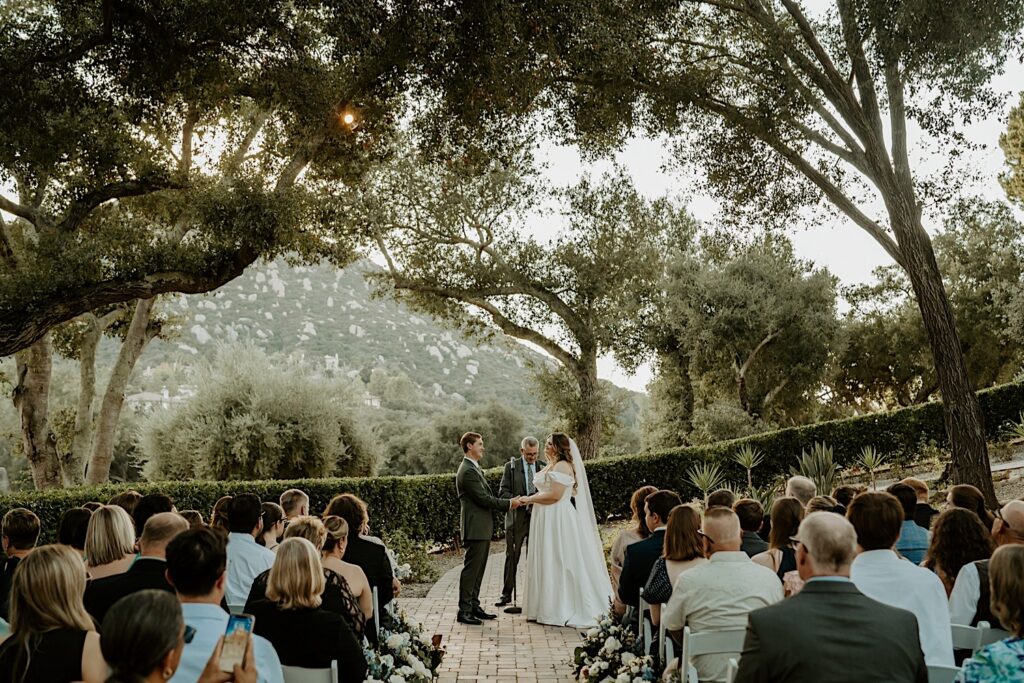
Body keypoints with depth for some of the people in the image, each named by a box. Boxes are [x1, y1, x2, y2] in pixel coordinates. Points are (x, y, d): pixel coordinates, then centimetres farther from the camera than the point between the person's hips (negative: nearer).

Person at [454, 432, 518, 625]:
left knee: (478, 569, 14)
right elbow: (483, 499, -20)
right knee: (471, 569, -5)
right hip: (476, 527, -10)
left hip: (482, 528, 10)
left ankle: (474, 606, 22)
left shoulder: (475, 468, 16)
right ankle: (464, 611, 1)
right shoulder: (468, 471, -18)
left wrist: (507, 503, 10)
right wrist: (508, 504, -11)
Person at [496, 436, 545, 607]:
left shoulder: (544, 467, 6)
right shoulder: (511, 466, 1)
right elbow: (502, 492, -3)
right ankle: (506, 594, 12)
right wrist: (516, 500, -20)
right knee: (512, 557, 3)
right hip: (516, 518, -1)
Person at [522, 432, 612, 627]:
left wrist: (531, 499, -12)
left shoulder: (563, 466, -13)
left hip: (558, 521, -10)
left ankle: (562, 610, 5)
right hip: (547, 521, 10)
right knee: (547, 563, 12)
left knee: (560, 563, -3)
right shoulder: (551, 466, 17)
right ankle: (549, 607, 18)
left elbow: (555, 495, -20)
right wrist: (532, 499, 6)